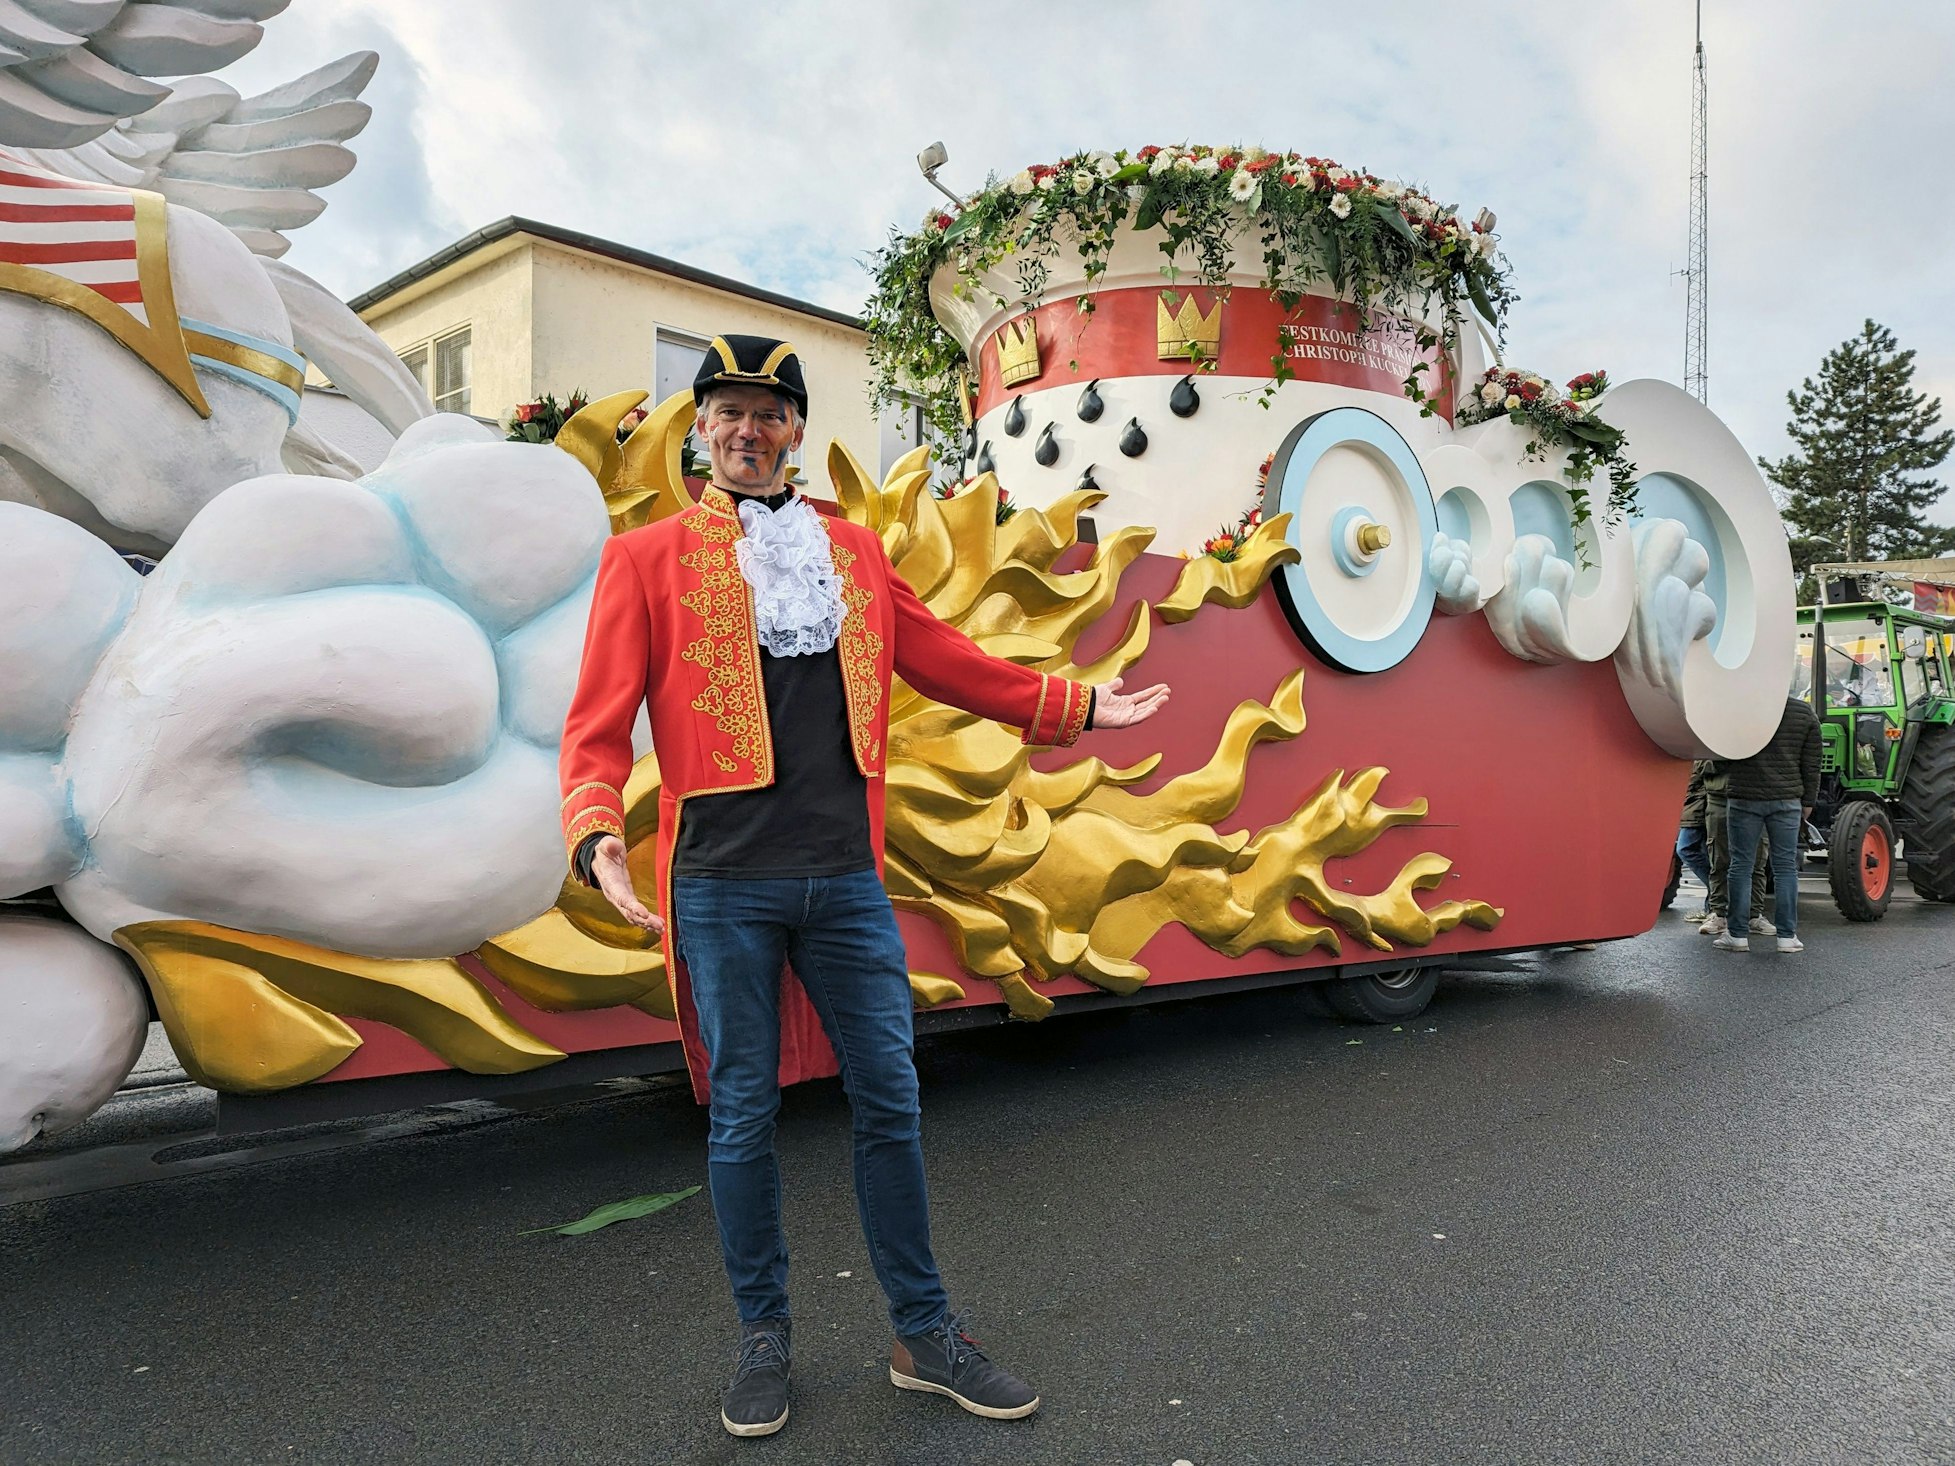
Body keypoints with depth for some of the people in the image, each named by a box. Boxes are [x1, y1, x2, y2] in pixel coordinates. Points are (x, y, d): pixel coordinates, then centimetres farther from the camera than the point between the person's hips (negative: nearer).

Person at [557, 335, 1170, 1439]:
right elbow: (600, 724, -2)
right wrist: (598, 835, -20)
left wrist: (1074, 705, 22)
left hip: (846, 875, 3)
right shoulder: (648, 559, 3)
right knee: (743, 1114, 8)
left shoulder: (855, 551, 13)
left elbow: (945, 660, 20)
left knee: (891, 1100, 8)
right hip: (721, 883, -2)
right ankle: (764, 1339, 28)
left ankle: (927, 1336, 25)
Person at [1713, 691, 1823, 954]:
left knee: (1741, 865, 4)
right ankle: (1787, 936, 8)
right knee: (1786, 867, 7)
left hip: (1745, 799, -2)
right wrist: (1808, 801, 13)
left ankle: (1737, 935, 6)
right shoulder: (1805, 712, 2)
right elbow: (1811, 763, 6)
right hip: (1787, 800, 2)